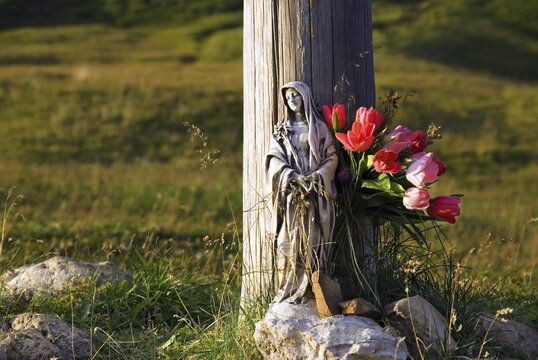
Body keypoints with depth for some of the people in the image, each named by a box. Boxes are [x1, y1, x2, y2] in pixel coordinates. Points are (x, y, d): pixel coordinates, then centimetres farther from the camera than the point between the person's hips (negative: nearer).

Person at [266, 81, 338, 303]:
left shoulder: (319, 127, 9)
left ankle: (308, 290, -6)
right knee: (289, 240, -4)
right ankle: (287, 289, -3)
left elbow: (331, 158, 3)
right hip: (290, 192, 1)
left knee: (312, 240, -6)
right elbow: (275, 158, 3)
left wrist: (316, 177, -13)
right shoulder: (281, 129, 14)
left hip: (316, 192, -1)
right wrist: (292, 176, -14)